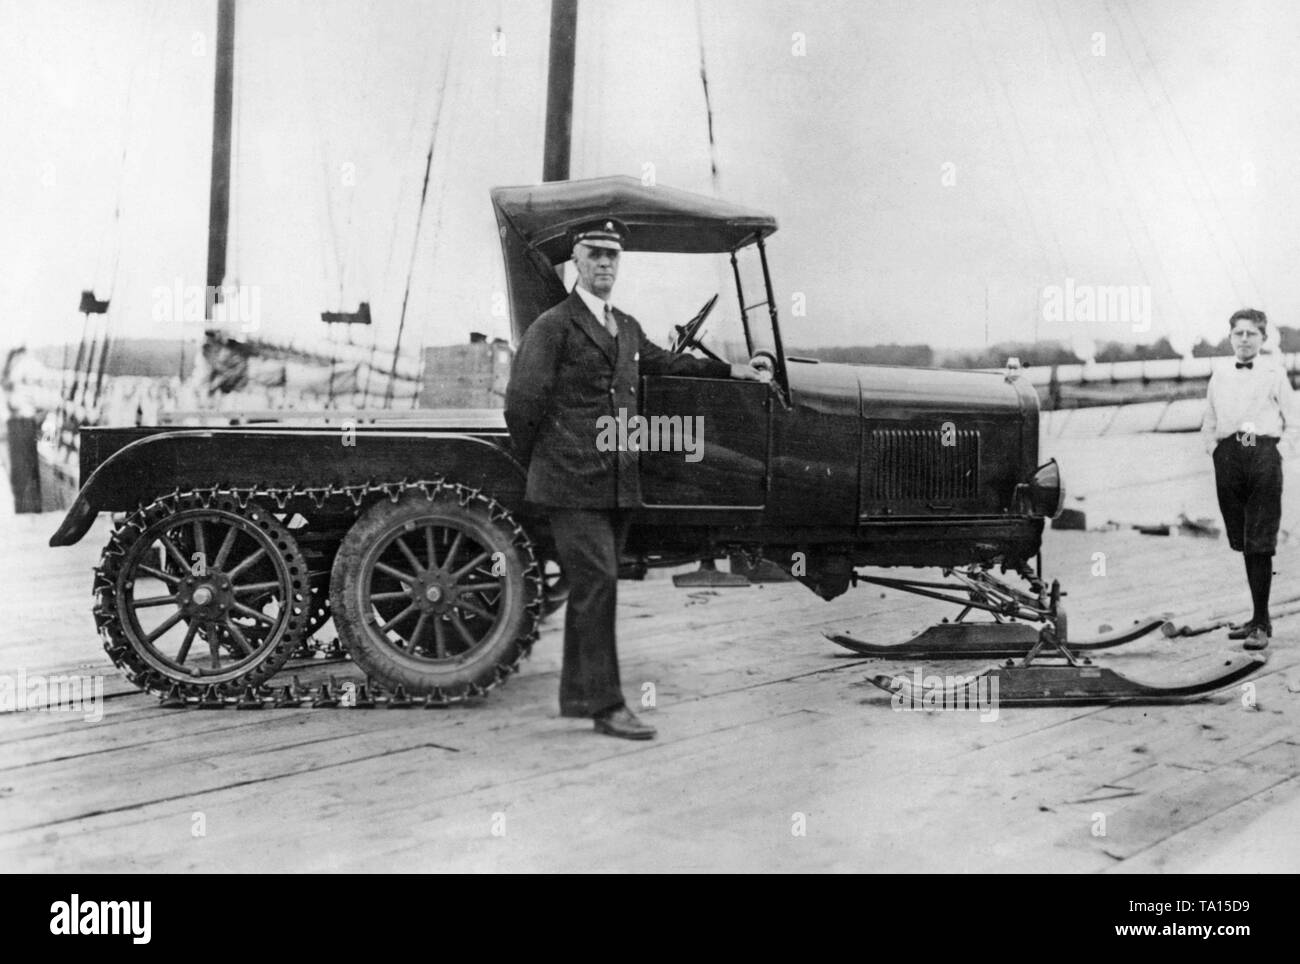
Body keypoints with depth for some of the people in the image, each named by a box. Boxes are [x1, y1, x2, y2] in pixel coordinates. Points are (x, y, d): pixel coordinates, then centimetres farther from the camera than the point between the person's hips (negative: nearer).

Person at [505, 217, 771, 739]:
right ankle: (606, 705, -6)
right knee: (597, 583, -11)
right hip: (573, 482, -7)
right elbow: (522, 401, -9)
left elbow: (664, 362, 33)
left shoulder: (627, 328, 17)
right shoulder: (552, 327, -7)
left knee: (592, 587, 12)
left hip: (618, 483, 7)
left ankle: (578, 694, 23)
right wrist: (536, 462, 1)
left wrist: (734, 370, 31)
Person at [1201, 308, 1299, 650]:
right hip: (1228, 456, 4)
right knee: (1242, 543, 8)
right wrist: (1214, 450, 7)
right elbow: (1209, 423, 22)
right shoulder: (1219, 377, 15)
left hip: (1263, 454, -4)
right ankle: (1258, 617, 17)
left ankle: (1261, 623, -3)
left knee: (1260, 544, -8)